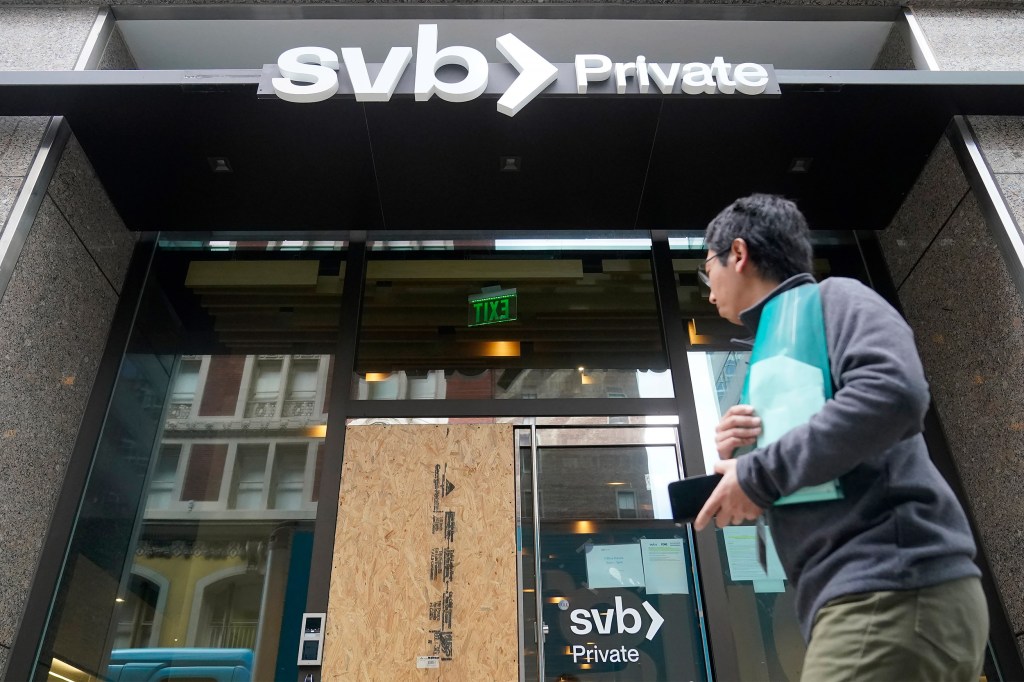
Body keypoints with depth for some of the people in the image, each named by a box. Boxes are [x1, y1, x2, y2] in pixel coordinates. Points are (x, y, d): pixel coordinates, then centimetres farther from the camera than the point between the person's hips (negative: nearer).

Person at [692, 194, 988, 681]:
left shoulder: (832, 299, -1)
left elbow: (893, 392, -23)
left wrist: (758, 474, -16)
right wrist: (737, 462, 3)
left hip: (894, 590, -9)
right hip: (864, 595, 9)